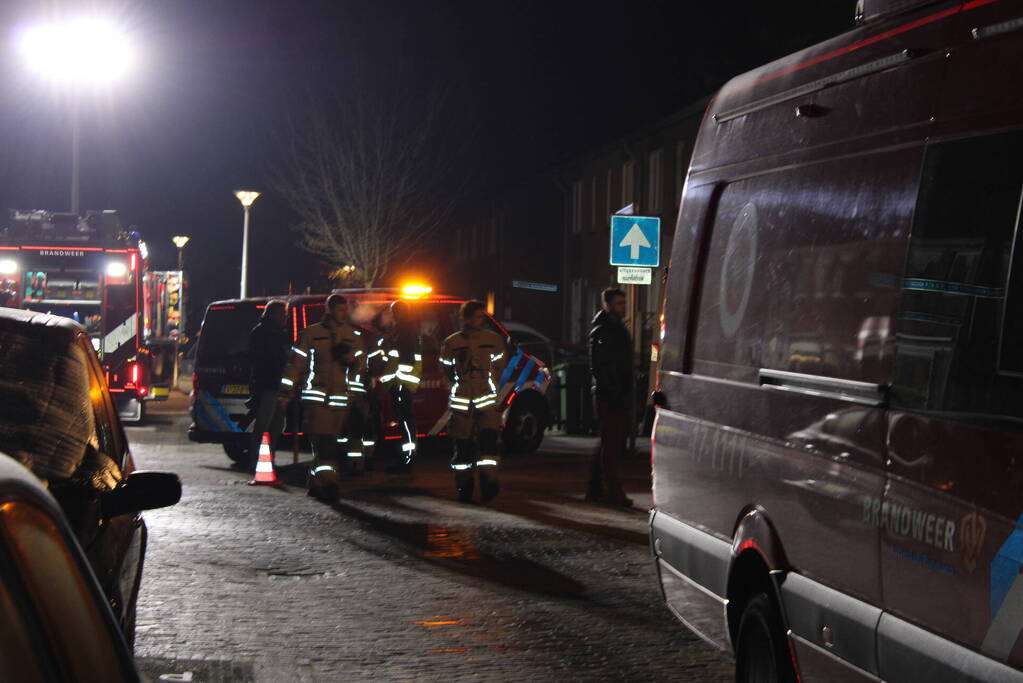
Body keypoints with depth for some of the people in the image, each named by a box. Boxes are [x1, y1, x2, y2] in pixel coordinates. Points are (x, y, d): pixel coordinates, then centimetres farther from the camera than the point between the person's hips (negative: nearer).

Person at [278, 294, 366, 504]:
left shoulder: (354, 336, 14)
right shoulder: (311, 333, 4)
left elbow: (362, 366, 17)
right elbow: (296, 364, 6)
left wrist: (353, 360, -7)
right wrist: (285, 394, 4)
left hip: (341, 397, 4)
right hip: (317, 397, -3)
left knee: (324, 444, 6)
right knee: (324, 442, -14)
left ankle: (316, 485, 16)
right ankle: (329, 484, -18)